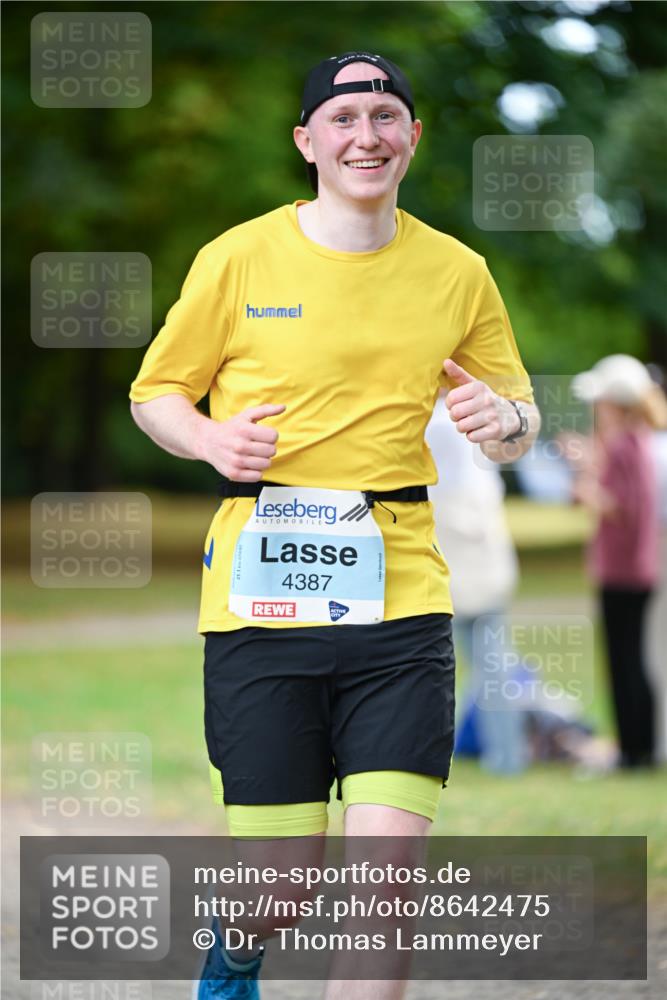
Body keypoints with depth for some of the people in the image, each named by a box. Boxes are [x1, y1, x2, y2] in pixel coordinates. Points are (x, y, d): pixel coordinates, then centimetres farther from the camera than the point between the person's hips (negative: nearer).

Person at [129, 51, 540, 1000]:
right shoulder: (240, 258, 3)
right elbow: (155, 391, 12)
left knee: (389, 872, -11)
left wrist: (504, 420, -6)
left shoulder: (457, 273, 9)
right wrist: (210, 439, -10)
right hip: (261, 596, -1)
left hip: (401, 595, 2)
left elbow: (521, 417, 19)